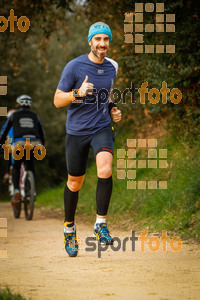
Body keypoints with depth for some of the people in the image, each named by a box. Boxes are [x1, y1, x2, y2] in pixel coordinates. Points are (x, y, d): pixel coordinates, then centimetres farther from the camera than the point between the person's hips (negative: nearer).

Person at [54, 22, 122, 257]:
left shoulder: (112, 68, 5)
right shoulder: (74, 67, -9)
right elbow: (57, 100, -7)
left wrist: (113, 109, 7)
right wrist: (77, 93, -24)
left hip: (102, 127, 2)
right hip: (77, 130, -2)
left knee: (105, 170, -25)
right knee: (74, 183, 8)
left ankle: (100, 223, -13)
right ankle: (69, 227, 30)